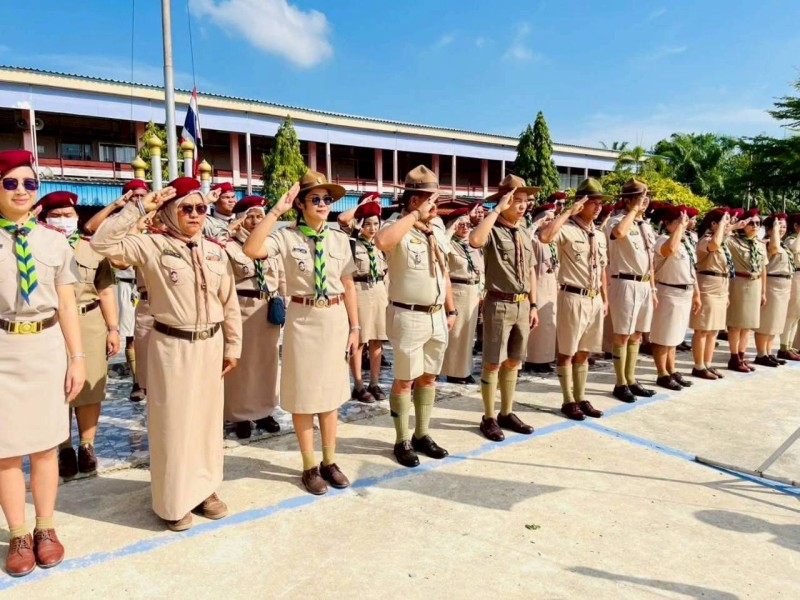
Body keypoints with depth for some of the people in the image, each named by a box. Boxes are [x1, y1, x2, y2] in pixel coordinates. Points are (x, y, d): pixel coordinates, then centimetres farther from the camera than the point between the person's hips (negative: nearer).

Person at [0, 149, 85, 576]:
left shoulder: (54, 241, 4)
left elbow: (67, 305, 3)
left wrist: (77, 357, 0)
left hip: (47, 346, 1)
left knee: (45, 444, 11)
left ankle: (45, 529, 28)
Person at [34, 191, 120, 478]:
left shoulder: (92, 250, 7)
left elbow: (105, 292, 6)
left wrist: (113, 328, 0)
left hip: (89, 324, 1)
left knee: (89, 388, 6)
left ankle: (86, 446, 21)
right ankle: (65, 449, 22)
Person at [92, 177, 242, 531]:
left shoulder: (216, 251, 6)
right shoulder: (152, 246, -5)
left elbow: (230, 302, 9)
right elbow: (103, 242, -18)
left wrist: (233, 346, 9)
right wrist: (138, 208, -17)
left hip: (210, 345, 4)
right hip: (172, 345, -4)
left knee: (207, 418, 14)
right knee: (173, 421, 5)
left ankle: (204, 489, 31)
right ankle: (174, 501, 20)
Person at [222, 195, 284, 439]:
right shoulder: (230, 244, -1)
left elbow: (282, 278, 15)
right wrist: (229, 231, -18)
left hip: (269, 309, 4)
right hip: (242, 308, -4)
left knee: (268, 360, 12)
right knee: (242, 361, 3)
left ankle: (265, 411, 25)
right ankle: (241, 415, 15)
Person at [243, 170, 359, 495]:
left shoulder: (340, 238, 4)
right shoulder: (286, 236, -7)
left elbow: (348, 285, 6)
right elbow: (251, 249, -26)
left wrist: (354, 326, 3)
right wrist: (276, 210, -23)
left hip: (335, 318, 3)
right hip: (303, 319, -3)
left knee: (331, 390, 14)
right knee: (304, 393, 7)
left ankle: (329, 461, 31)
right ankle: (310, 465, 25)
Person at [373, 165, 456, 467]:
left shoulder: (438, 232, 11)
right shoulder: (398, 228, -12)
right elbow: (381, 241, -38)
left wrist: (451, 310, 16)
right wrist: (416, 215, -26)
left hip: (436, 316, 8)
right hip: (408, 316, -7)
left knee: (429, 376, 15)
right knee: (405, 379, 3)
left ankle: (422, 435, 28)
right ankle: (402, 441, 17)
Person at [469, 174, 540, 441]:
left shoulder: (524, 232, 12)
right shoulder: (493, 230, -10)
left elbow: (531, 271, 16)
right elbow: (475, 241, -35)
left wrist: (533, 305, 13)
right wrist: (497, 209, -26)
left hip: (522, 304, 7)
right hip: (499, 304, -7)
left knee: (513, 362, 16)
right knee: (493, 363, 2)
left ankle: (506, 413, 29)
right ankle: (489, 418, 16)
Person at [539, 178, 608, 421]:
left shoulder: (599, 235, 14)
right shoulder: (566, 229, -11)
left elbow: (602, 269, 19)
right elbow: (544, 236, -33)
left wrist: (605, 299, 16)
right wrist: (568, 211, -23)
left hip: (595, 299, 7)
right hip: (573, 298, -7)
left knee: (584, 352, 15)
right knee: (567, 352, 4)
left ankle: (581, 398, 26)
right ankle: (568, 401, 16)